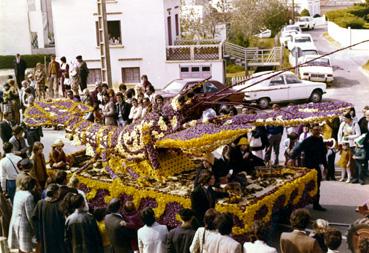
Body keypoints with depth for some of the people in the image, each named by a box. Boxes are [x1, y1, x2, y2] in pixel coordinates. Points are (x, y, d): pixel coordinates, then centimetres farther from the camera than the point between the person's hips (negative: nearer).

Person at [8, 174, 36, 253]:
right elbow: (30, 215, -17)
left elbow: (16, 209, 9)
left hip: (15, 222, 8)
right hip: (24, 224, -8)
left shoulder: (18, 193, 4)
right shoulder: (28, 196, -19)